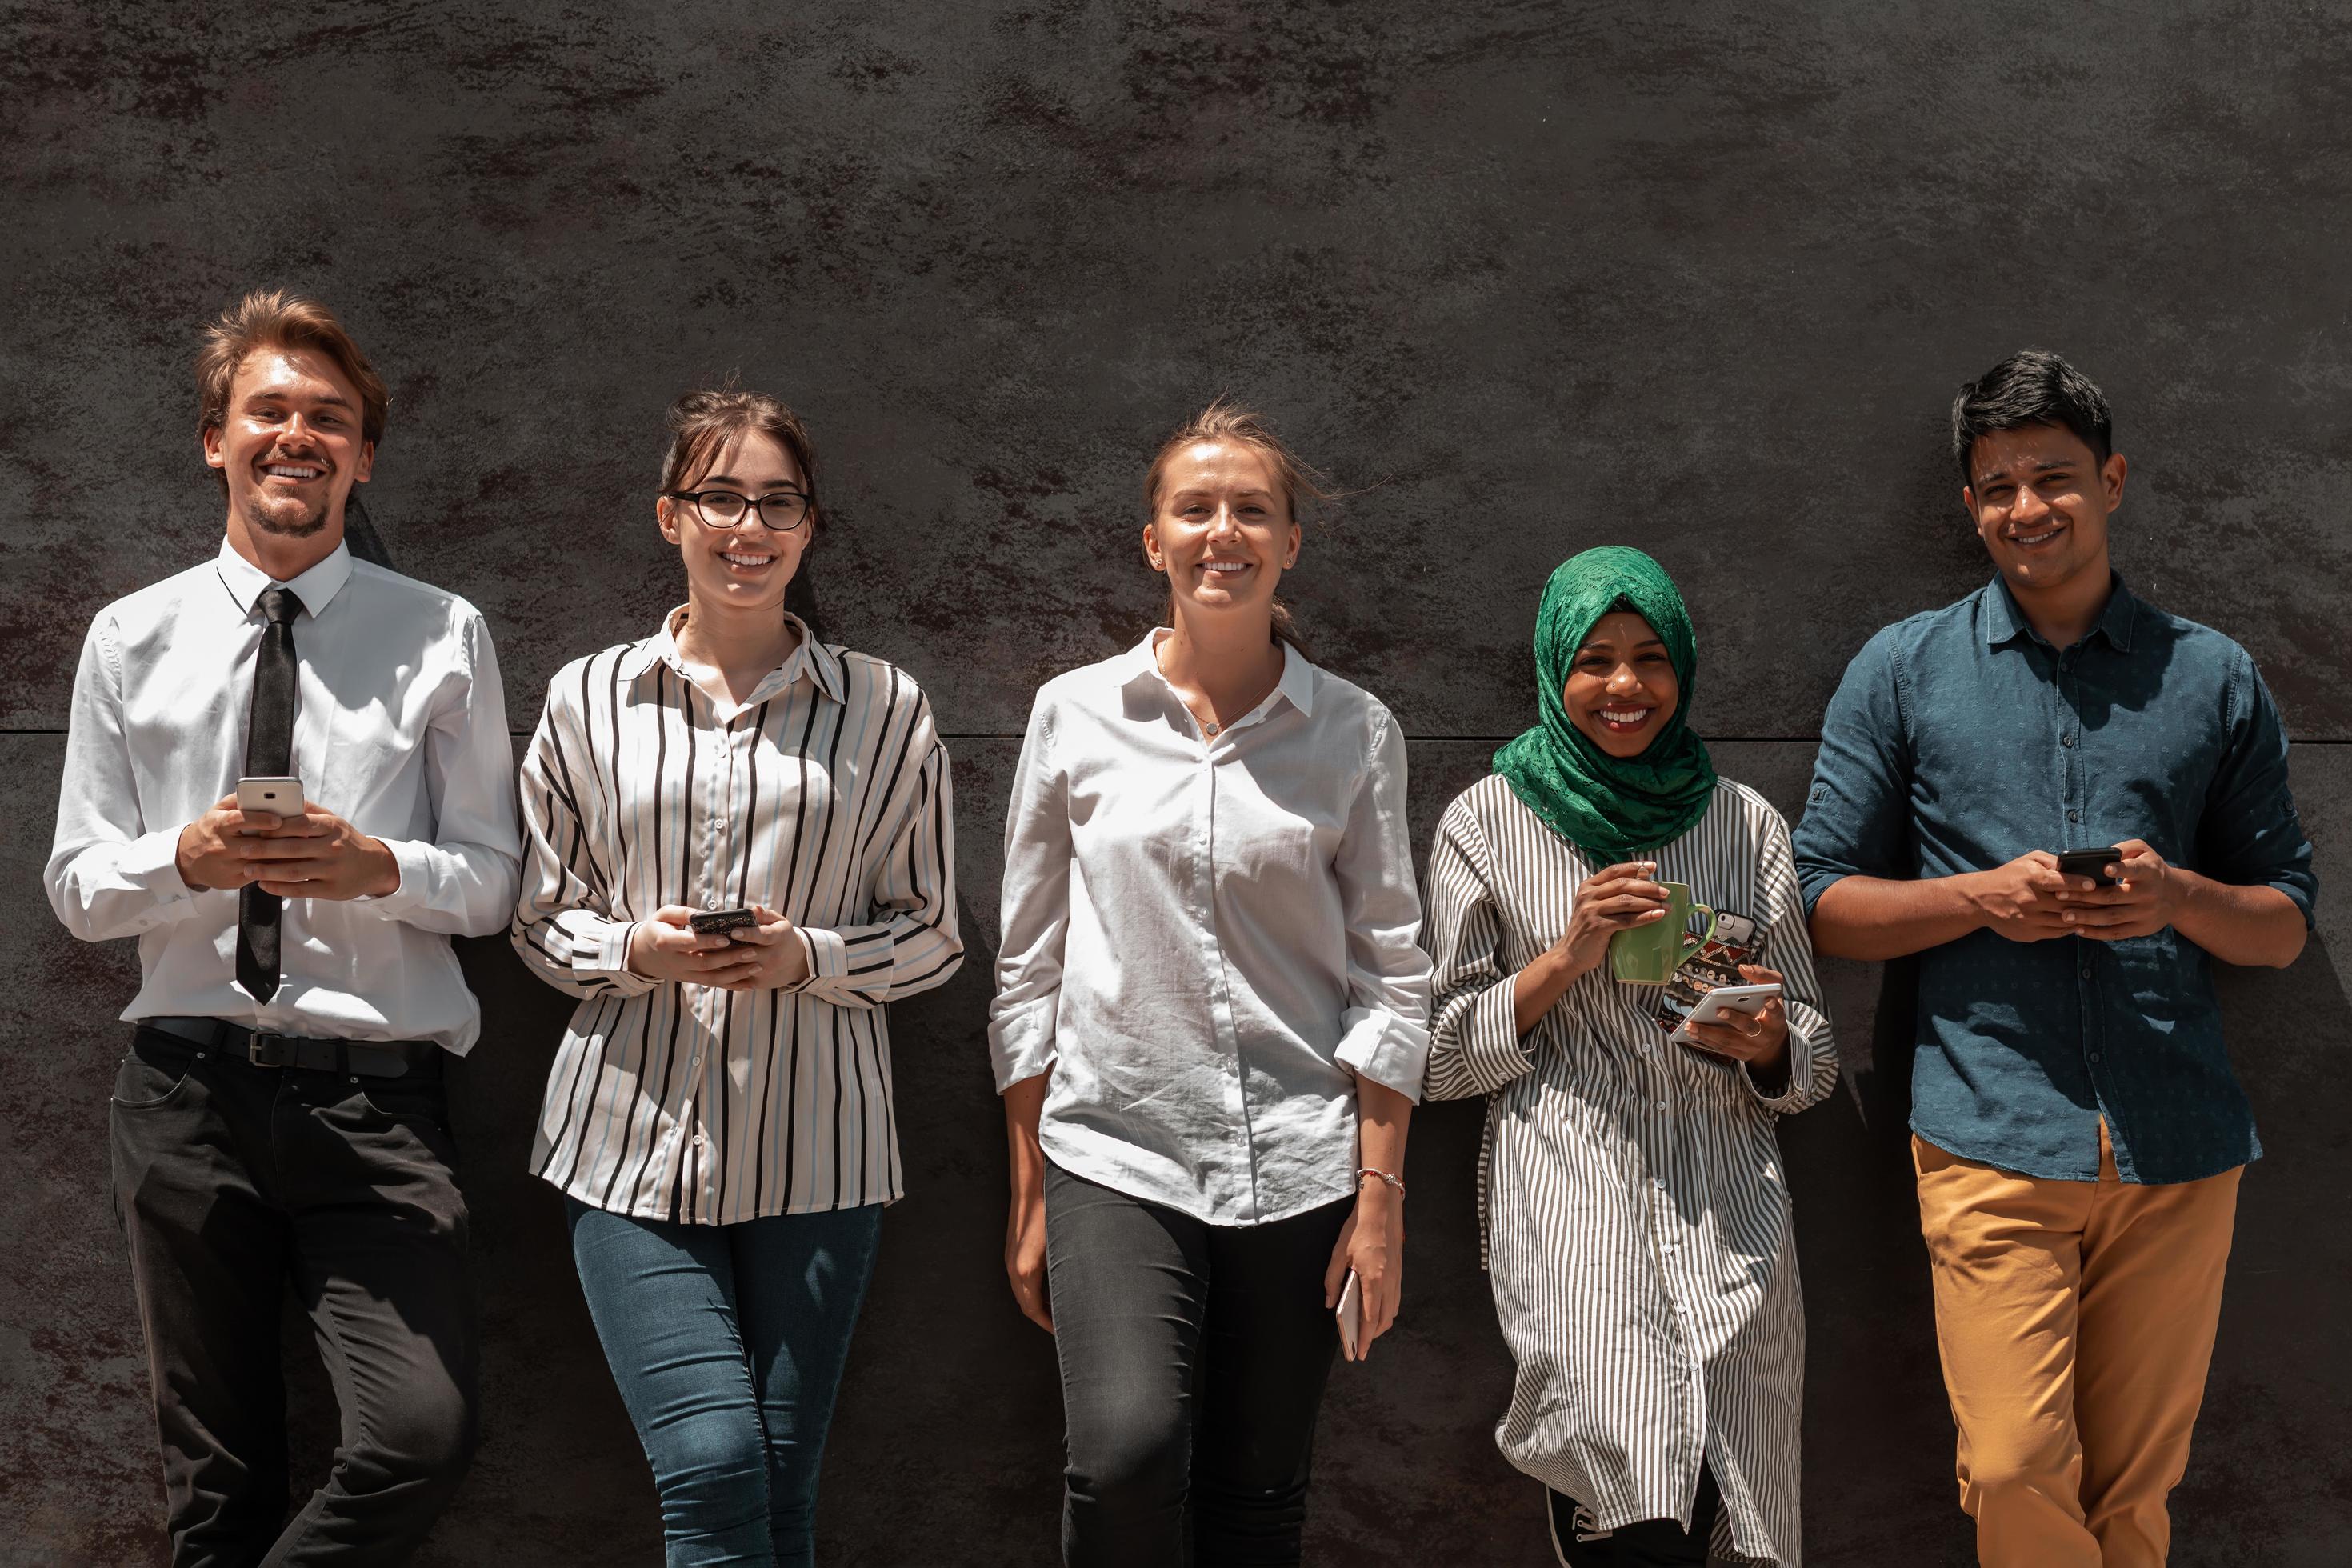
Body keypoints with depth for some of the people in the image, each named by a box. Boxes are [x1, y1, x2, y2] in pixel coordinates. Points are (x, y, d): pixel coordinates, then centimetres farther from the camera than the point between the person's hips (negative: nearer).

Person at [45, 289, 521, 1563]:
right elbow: (75, 887, 9)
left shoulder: (442, 637, 6)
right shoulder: (131, 640, 9)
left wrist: (379, 869, -15)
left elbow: (491, 881, 6)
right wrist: (189, 859, -12)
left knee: (422, 1436, -17)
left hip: (373, 1089, -1)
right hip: (187, 1082, 2)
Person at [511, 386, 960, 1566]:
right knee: (712, 1469, -13)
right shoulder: (587, 701, 6)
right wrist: (637, 951, -10)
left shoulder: (886, 712, 4)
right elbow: (542, 923, 11)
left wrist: (806, 957, -11)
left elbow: (932, 936, 8)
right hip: (635, 1138, 0)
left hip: (816, 1148, 0)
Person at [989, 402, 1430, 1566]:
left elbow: (1392, 975, 5)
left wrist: (1380, 1194, -2)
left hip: (1298, 1166, 1)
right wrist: (1029, 1196, 6)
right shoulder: (1075, 715, 4)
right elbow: (1028, 967, 7)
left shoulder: (1356, 734, 4)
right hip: (1115, 1153, 0)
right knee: (1127, 1452, -21)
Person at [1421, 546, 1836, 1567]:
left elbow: (1811, 1059, 16)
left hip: (1727, 1209, 3)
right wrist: (1565, 959, -8)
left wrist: (1766, 1042, -7)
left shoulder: (1746, 824, 12)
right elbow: (1444, 1054, 6)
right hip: (1571, 1206, -3)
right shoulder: (1487, 822, 6)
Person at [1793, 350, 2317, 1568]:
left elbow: (2287, 925, 13)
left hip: (2180, 1143, 2)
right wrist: (1982, 897, -11)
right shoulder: (1901, 672, 7)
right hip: (1993, 1136, -2)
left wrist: (2178, 897, -9)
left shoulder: (2212, 677, 11)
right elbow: (1826, 901, 6)